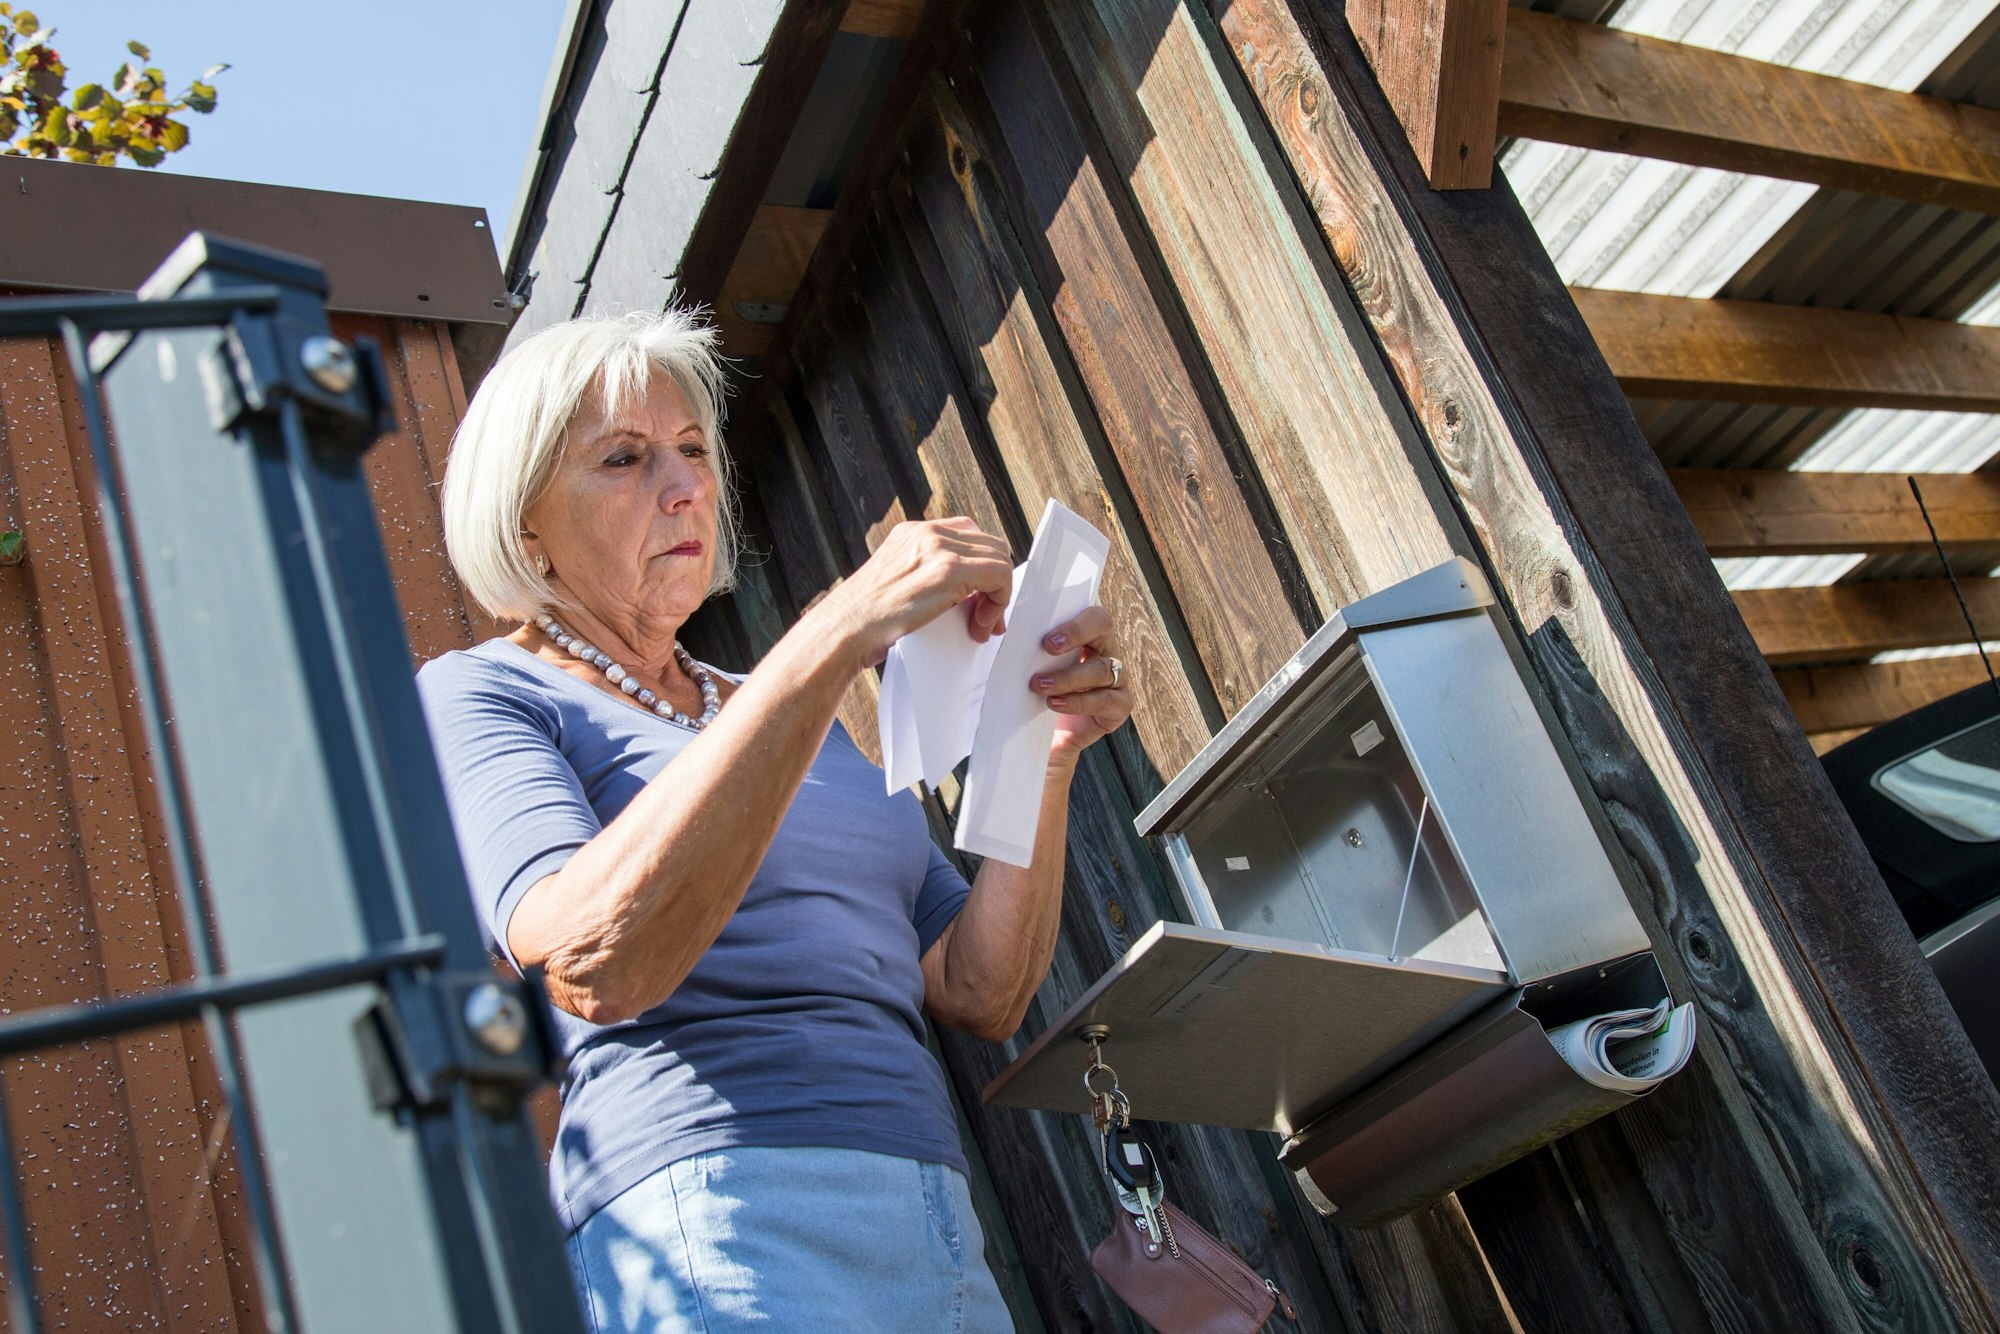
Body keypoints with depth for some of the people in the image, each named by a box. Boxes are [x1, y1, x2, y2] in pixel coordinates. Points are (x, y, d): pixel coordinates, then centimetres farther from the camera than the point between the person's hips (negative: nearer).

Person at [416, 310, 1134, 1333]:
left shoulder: (784, 716, 19)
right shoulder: (474, 697, 1)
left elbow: (980, 994, 11)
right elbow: (590, 965, -20)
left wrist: (1047, 754, -4)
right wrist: (836, 634, -23)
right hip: (713, 1229, -6)